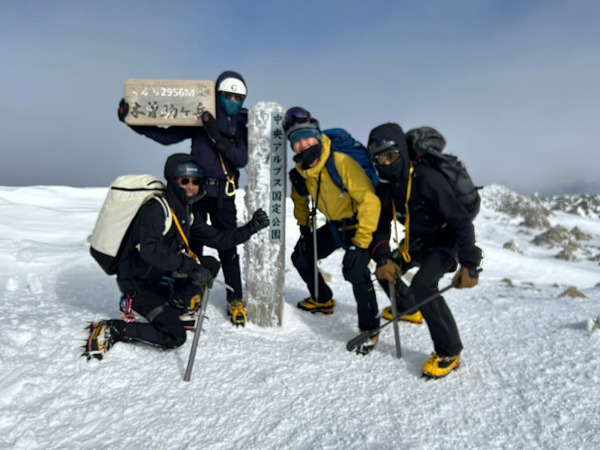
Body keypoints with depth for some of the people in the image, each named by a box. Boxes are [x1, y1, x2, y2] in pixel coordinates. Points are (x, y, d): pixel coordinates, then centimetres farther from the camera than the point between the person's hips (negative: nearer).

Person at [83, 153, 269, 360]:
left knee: (210, 264, 1)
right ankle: (111, 329, -3)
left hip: (162, 277, 8)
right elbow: (150, 250, -38)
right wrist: (191, 267, -45)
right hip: (138, 285, -8)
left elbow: (217, 238, 3)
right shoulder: (155, 209, -23)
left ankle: (173, 307, 6)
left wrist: (250, 228, -7)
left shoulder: (186, 214, 4)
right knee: (174, 337, -15)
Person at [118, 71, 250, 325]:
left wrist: (217, 137, -21)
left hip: (223, 196, 0)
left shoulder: (241, 125, 4)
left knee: (228, 247, 0)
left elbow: (242, 160, -10)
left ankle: (235, 301, 11)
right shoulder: (200, 119, 3)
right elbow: (168, 136, 4)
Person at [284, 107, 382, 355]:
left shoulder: (342, 163, -30)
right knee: (301, 257, 12)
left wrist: (360, 243, -32)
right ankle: (323, 300, 36)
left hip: (359, 224, -7)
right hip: (334, 225, 8)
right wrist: (304, 227, 11)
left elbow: (370, 201, -31)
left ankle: (370, 328, -8)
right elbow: (299, 199, 16)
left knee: (354, 269, -30)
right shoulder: (299, 172, -8)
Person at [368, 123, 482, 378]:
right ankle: (407, 309, 42)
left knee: (423, 286, -29)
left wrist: (469, 265, -33)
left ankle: (450, 353, -13)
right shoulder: (385, 187, -6)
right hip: (415, 243, 8)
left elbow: (459, 220, -30)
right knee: (385, 271, 13)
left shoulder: (426, 179, -29)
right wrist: (383, 258, -19)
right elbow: (381, 225, -2)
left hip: (445, 240, -8)